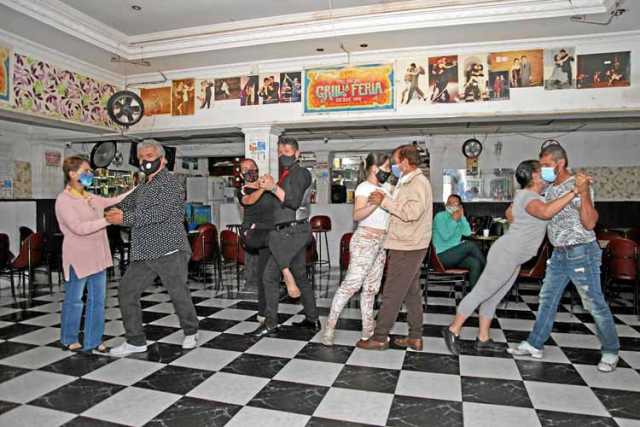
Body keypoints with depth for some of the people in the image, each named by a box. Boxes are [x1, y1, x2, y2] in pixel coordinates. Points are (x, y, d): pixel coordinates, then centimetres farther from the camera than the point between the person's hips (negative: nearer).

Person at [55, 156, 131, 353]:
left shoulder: (91, 198, 10)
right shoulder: (64, 200, -11)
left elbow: (114, 202, 16)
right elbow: (79, 228, -21)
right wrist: (108, 220, -24)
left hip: (98, 256, 7)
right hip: (78, 258, -6)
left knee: (97, 300, 9)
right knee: (74, 300, 9)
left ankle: (93, 340, 21)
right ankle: (70, 339, 29)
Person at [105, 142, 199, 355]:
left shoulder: (169, 182, -6)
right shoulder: (142, 188, 20)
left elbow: (160, 212, -19)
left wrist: (125, 218, -19)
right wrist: (114, 212, -3)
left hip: (169, 251, -8)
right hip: (143, 254, 8)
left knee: (179, 295, 1)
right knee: (127, 291, 5)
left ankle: (190, 332, 25)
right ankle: (135, 341, 18)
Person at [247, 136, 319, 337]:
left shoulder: (300, 173, -8)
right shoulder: (286, 175, 19)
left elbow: (293, 202, -19)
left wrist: (273, 187, -18)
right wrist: (267, 186, 4)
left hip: (291, 232, -10)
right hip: (295, 232, 10)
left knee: (270, 276, -7)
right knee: (301, 276, 14)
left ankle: (270, 324, 1)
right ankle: (312, 320, 24)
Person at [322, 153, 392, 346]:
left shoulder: (383, 189, 17)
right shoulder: (364, 187, -8)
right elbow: (357, 215, -23)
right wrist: (375, 203, -36)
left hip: (380, 243, 8)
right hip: (365, 241, -8)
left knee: (371, 288, 9)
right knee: (351, 284, -11)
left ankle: (368, 329, 15)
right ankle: (330, 326, -5)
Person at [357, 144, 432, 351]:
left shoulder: (418, 182, -15)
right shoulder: (408, 182, 16)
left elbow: (411, 212, -27)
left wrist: (385, 201, -22)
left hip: (407, 248, -10)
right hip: (408, 245, 10)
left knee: (392, 293, -3)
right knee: (411, 292, 13)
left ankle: (380, 338, 6)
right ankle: (415, 337, 21)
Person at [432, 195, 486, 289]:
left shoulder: (459, 219, 13)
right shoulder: (439, 216, -4)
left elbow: (467, 233, -5)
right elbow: (445, 236, -17)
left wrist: (462, 217, -8)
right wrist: (453, 220, -12)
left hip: (455, 255, 6)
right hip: (442, 256, -6)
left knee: (475, 263, -22)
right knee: (470, 245, -22)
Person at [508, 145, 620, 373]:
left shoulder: (578, 186, -15)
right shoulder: (551, 189, 9)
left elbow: (589, 223, -22)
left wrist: (584, 193, -33)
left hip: (581, 253, -8)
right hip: (559, 254, 8)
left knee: (594, 303, 2)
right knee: (547, 298, 10)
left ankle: (611, 351, 21)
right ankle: (535, 344, 18)